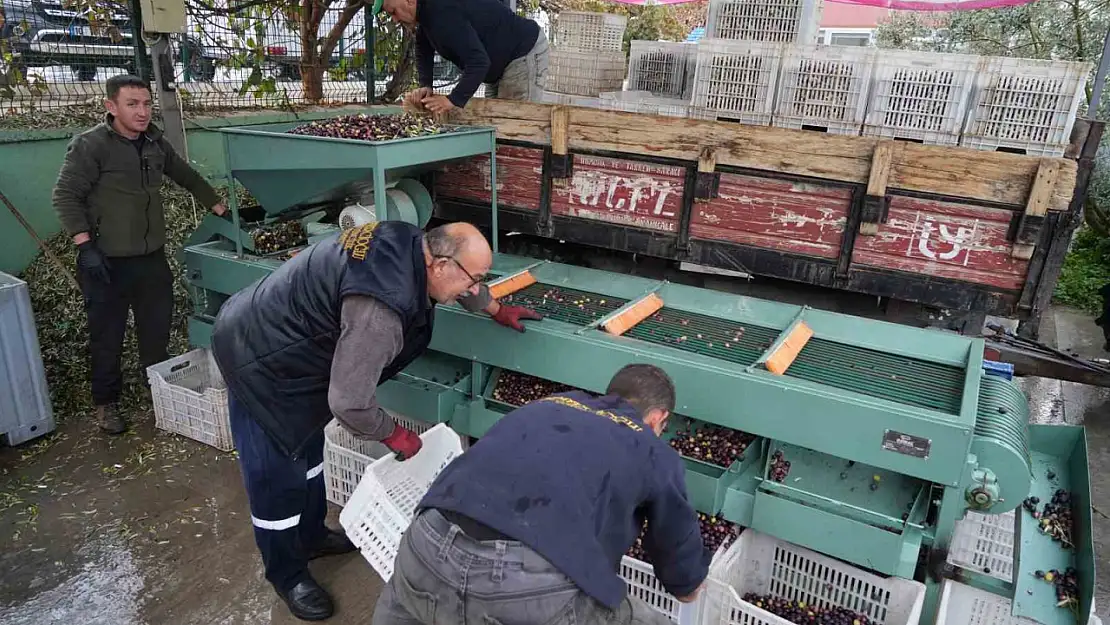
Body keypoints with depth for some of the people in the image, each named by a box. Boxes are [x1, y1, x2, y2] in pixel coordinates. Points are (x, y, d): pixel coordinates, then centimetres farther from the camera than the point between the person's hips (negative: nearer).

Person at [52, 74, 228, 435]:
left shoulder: (155, 142, 6)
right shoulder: (89, 145, -12)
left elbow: (186, 176, 20)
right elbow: (65, 196, -11)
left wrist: (219, 208, 18)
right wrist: (85, 246, -19)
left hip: (152, 256, 6)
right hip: (107, 261, -5)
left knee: (157, 327, 15)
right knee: (107, 335, 6)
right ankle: (105, 403, 22)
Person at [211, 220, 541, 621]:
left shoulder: (410, 244, -10)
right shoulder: (381, 310, -38)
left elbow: (459, 282, 13)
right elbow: (348, 402, -32)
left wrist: (496, 310, 26)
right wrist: (393, 435, -13)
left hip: (275, 333, 10)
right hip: (258, 359, -10)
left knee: (307, 449, 23)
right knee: (277, 474, 2)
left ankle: (311, 536, 45)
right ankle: (287, 575, 25)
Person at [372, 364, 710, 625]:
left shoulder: (548, 404, 29)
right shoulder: (656, 453, 20)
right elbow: (687, 587, 33)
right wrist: (688, 583, 57)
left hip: (429, 550, 5)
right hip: (534, 590, -4)